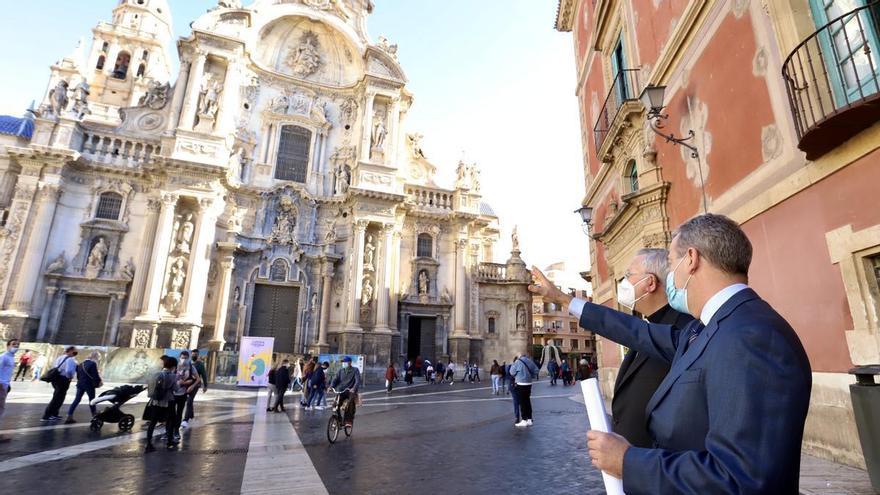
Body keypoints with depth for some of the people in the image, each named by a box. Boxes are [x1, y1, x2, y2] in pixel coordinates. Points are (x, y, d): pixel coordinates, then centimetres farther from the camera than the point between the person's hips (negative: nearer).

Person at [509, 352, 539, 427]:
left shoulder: (518, 362, -13)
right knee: (527, 401, 14)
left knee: (522, 402, 1)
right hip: (529, 384, 6)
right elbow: (536, 370, 9)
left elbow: (512, 372, -7)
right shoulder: (530, 361, 4)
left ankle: (524, 420, 5)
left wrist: (514, 363, 3)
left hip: (521, 384, -6)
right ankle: (529, 419, 20)